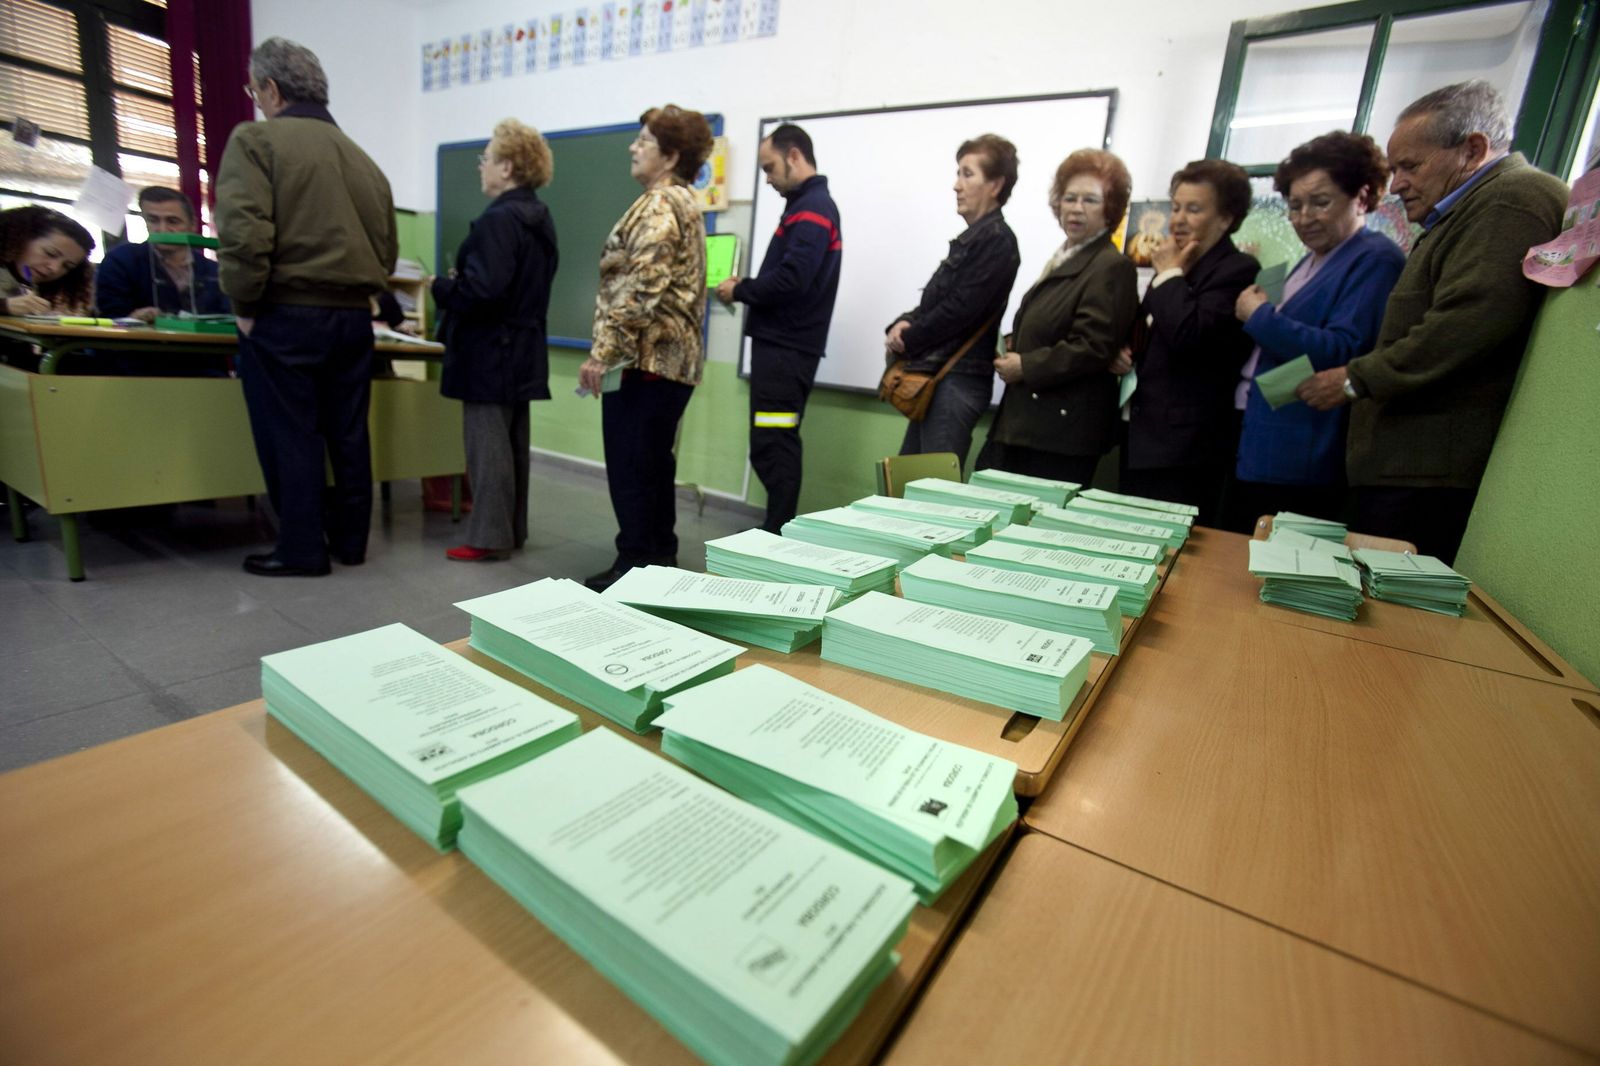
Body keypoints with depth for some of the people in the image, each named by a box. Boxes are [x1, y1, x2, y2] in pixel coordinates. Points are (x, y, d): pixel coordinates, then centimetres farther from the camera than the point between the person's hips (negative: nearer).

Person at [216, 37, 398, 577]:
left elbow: (244, 233, -17)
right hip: (354, 316, 6)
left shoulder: (256, 139, -4)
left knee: (289, 434, 3)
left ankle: (302, 550, 10)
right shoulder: (361, 157, 15)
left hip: (285, 315, -6)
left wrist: (244, 304, -7)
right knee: (348, 433, 11)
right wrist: (352, 292, 14)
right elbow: (387, 249, 13)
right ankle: (350, 540, 21)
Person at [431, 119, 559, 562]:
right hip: (522, 346, 9)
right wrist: (461, 280, 15)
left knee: (486, 443, -3)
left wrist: (442, 288, -6)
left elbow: (483, 288, -24)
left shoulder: (498, 218, -16)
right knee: (512, 443, 14)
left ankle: (490, 537, 5)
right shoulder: (539, 217, 13)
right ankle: (512, 530, 23)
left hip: (490, 350, -9)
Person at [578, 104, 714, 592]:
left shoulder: (658, 205, -10)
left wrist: (603, 352, -22)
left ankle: (635, 564, 4)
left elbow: (640, 288, -22)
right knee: (655, 462, 13)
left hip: (645, 356, -10)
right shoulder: (682, 202, 21)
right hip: (674, 356, 10)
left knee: (630, 465, -4)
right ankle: (661, 558, 22)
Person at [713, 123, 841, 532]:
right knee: (771, 447, 13)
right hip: (782, 344, 10)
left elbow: (790, 279, -22)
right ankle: (778, 530, 22)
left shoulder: (812, 208, -9)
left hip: (786, 348, -10)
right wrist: (747, 286, 5)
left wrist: (739, 291, -8)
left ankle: (779, 537, -1)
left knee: (773, 448, -8)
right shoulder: (809, 205, 22)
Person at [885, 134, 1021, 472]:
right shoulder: (970, 238, 19)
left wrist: (906, 339, -6)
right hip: (935, 376, 9)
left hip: (957, 380, -9)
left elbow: (958, 309, -17)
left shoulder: (997, 240, -9)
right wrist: (905, 323, -2)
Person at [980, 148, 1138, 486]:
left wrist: (1025, 366, -13)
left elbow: (1093, 347, -17)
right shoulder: (1064, 258, 20)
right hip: (1028, 421, 9)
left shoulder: (1112, 267, -8)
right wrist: (1013, 346, 8)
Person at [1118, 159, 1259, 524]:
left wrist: (1170, 274, -8)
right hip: (1140, 442, 9)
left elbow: (1190, 336, -23)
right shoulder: (1177, 270, 19)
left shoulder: (1239, 271, -8)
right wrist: (1122, 354, 4)